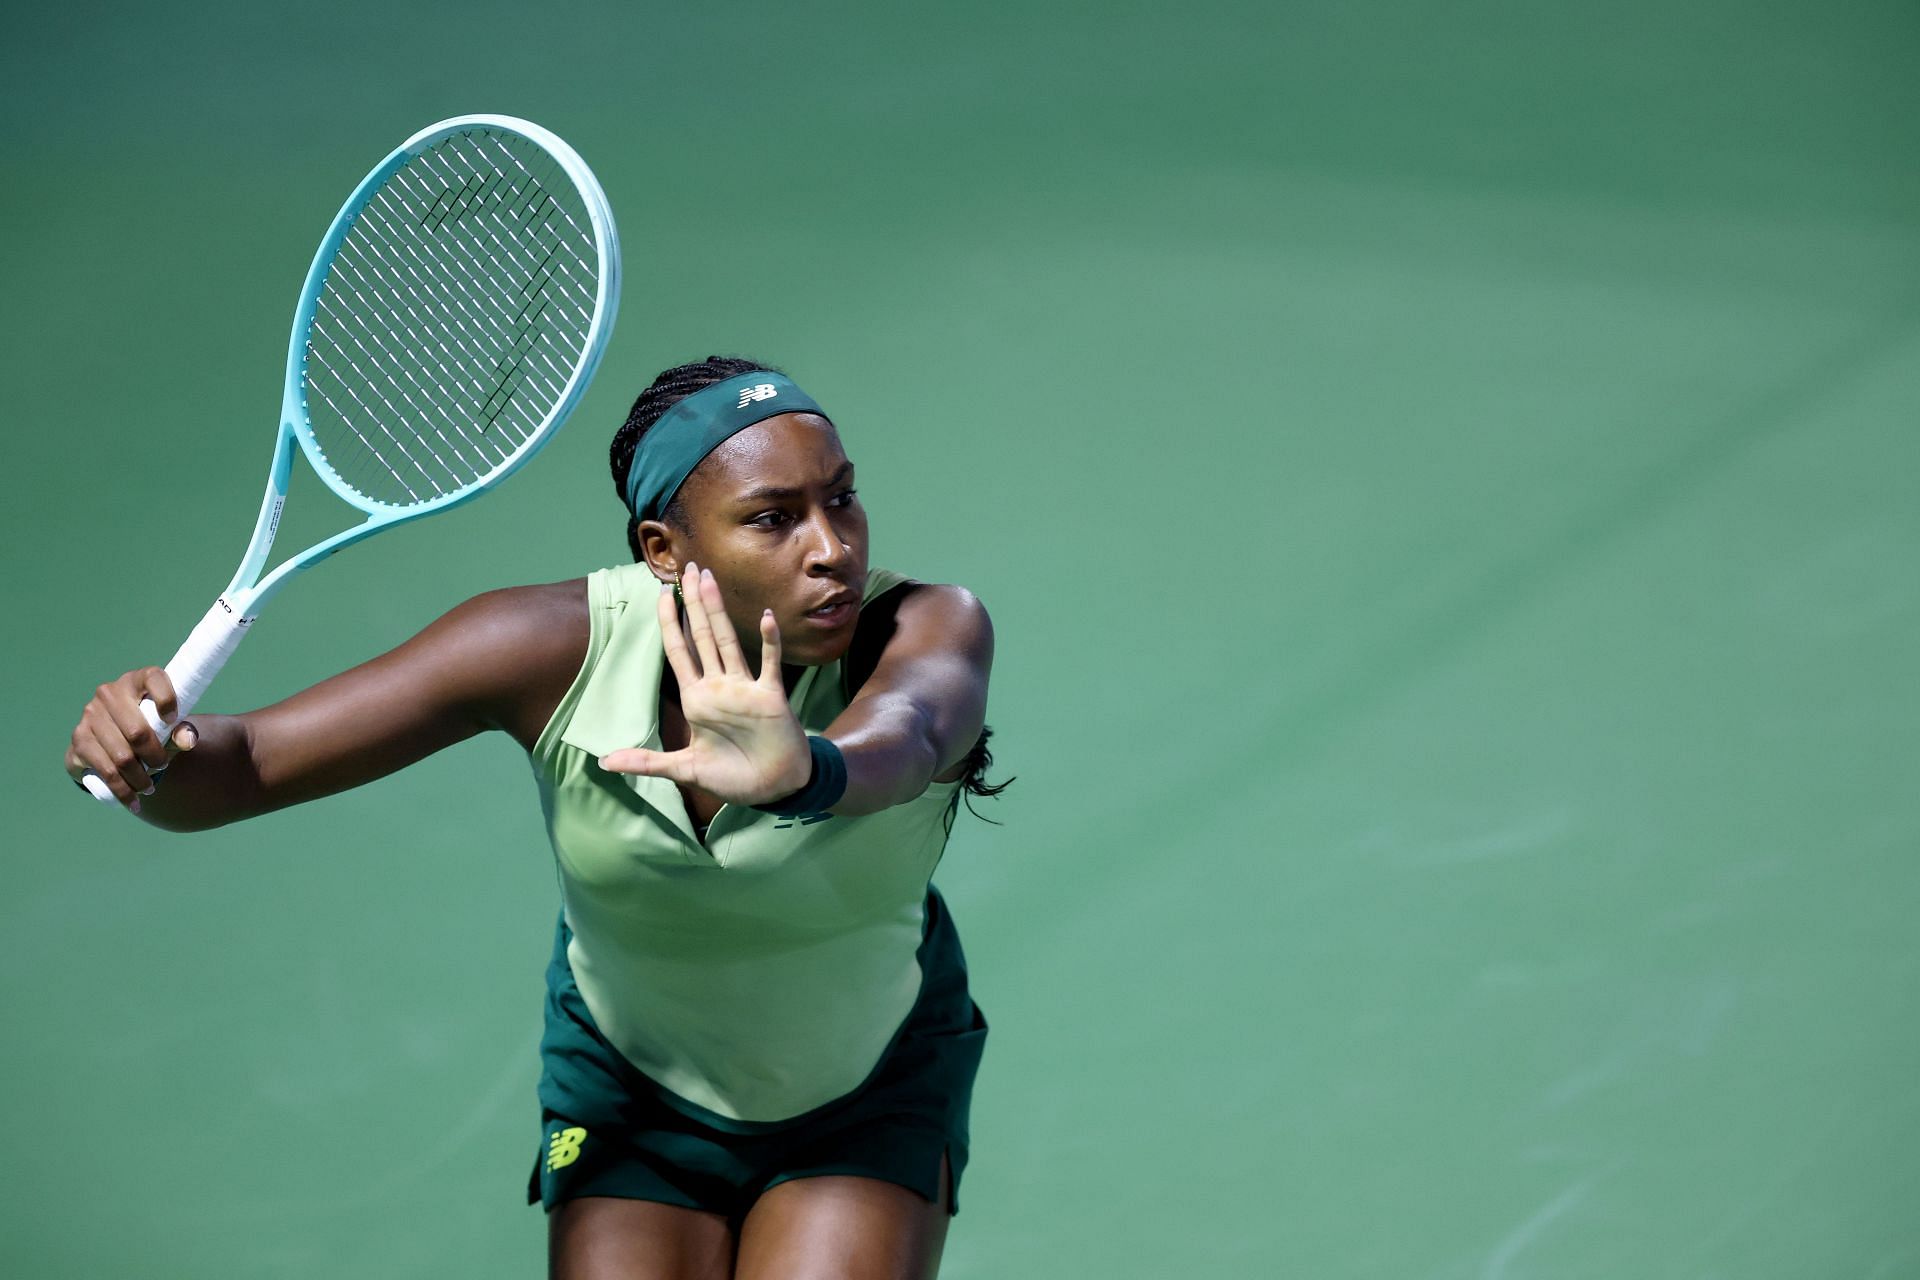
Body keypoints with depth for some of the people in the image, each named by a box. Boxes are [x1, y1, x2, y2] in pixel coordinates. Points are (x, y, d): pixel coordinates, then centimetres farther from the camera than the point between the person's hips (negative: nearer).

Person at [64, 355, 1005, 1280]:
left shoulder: (931, 630, -31)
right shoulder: (558, 647, -27)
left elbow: (908, 734, -57)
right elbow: (241, 768, -26)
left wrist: (800, 772, -81)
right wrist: (151, 759, -50)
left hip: (870, 1095, -1)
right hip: (631, 1092, 1)